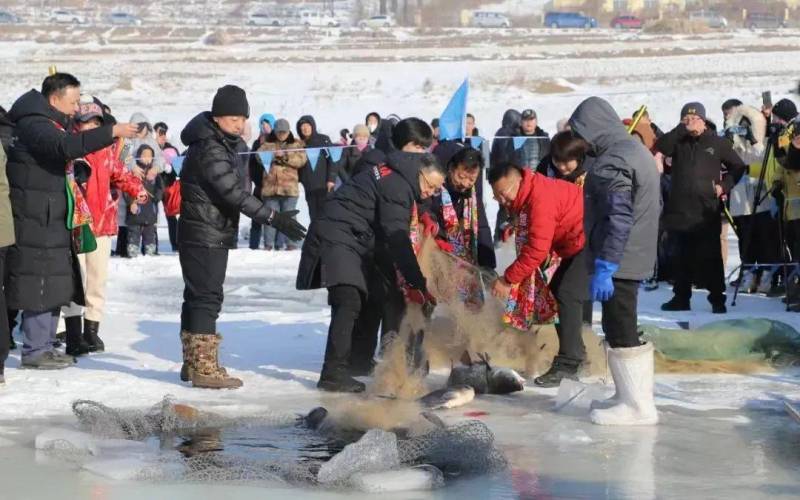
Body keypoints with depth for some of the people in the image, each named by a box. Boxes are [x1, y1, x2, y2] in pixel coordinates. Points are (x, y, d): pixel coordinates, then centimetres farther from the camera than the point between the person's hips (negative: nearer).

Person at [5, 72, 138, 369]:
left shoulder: (54, 123, 18)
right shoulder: (34, 124, -15)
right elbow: (65, 146, -33)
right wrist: (112, 132, -34)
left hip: (51, 220, 10)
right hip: (35, 221, -10)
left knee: (53, 285, 13)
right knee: (40, 284, -8)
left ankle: (44, 346, 19)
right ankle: (35, 351, -2)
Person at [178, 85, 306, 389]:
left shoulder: (222, 144, 14)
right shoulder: (209, 150, -19)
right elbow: (234, 193, -26)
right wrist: (273, 218, -29)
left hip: (212, 235, 10)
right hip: (206, 236, -10)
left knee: (197, 296, 14)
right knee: (206, 297, -9)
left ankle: (193, 363, 22)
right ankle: (204, 368, -8)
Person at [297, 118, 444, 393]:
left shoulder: (398, 178, 17)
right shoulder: (397, 185, -16)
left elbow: (390, 238, 20)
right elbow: (397, 240, -24)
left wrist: (403, 283, 18)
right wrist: (419, 284, -24)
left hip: (359, 242, 11)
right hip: (337, 238, -11)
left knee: (372, 298, 21)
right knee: (349, 301, -22)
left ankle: (360, 360, 34)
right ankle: (334, 372, -27)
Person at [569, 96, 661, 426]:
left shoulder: (613, 162, -17)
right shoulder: (635, 150, 15)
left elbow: (618, 218, -24)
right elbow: (650, 208, 21)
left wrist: (604, 267, -23)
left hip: (619, 260, -10)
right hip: (637, 259, 11)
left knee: (620, 331, -5)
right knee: (623, 328, 17)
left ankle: (638, 406, -2)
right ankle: (633, 396, 23)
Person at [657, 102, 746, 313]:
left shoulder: (717, 143, 4)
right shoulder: (678, 141, 7)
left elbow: (738, 167, 12)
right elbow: (660, 147, -13)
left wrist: (725, 185, -2)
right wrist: (682, 129, -17)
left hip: (707, 211, -2)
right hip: (680, 209, 2)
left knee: (711, 257, -2)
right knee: (682, 257, 9)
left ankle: (717, 299, 4)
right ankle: (681, 297, 17)